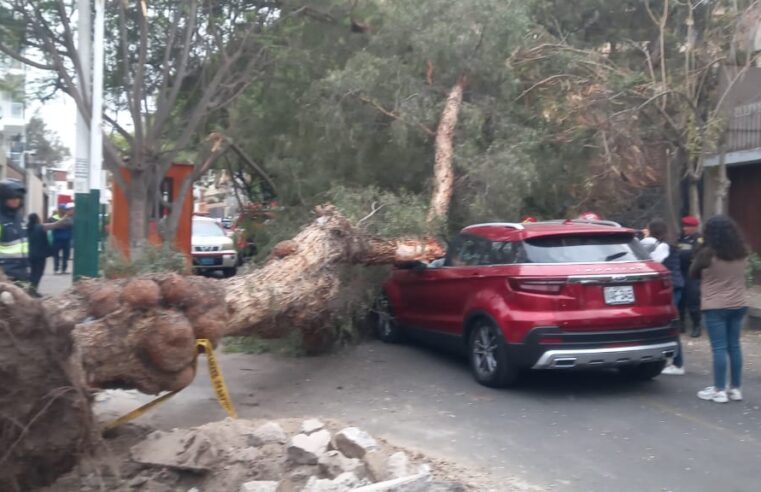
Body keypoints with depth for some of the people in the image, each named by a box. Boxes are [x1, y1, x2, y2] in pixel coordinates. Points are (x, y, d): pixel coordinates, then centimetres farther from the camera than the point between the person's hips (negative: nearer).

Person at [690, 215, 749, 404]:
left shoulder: (708, 253, -14)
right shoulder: (742, 253, 4)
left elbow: (693, 273, -1)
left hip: (715, 307, -6)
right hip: (738, 305, 6)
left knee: (719, 348, -3)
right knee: (734, 346, 11)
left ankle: (719, 391, 0)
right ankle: (736, 389, 18)